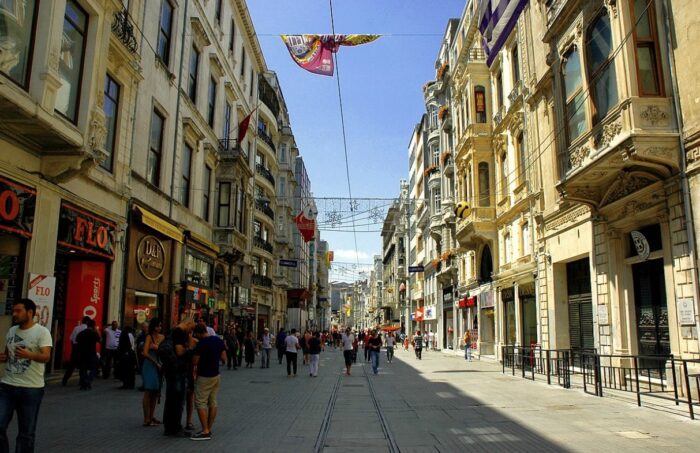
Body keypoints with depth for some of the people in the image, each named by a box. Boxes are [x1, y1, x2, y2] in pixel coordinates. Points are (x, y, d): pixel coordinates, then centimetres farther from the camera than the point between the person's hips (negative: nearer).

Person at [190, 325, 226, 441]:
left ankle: (205, 432, -5)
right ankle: (208, 429, 15)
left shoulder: (201, 343, -17)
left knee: (201, 403, -3)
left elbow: (194, 362, -14)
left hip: (204, 377, -7)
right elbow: (223, 358, 6)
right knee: (213, 403, 9)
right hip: (216, 376, 8)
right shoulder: (218, 340, 3)